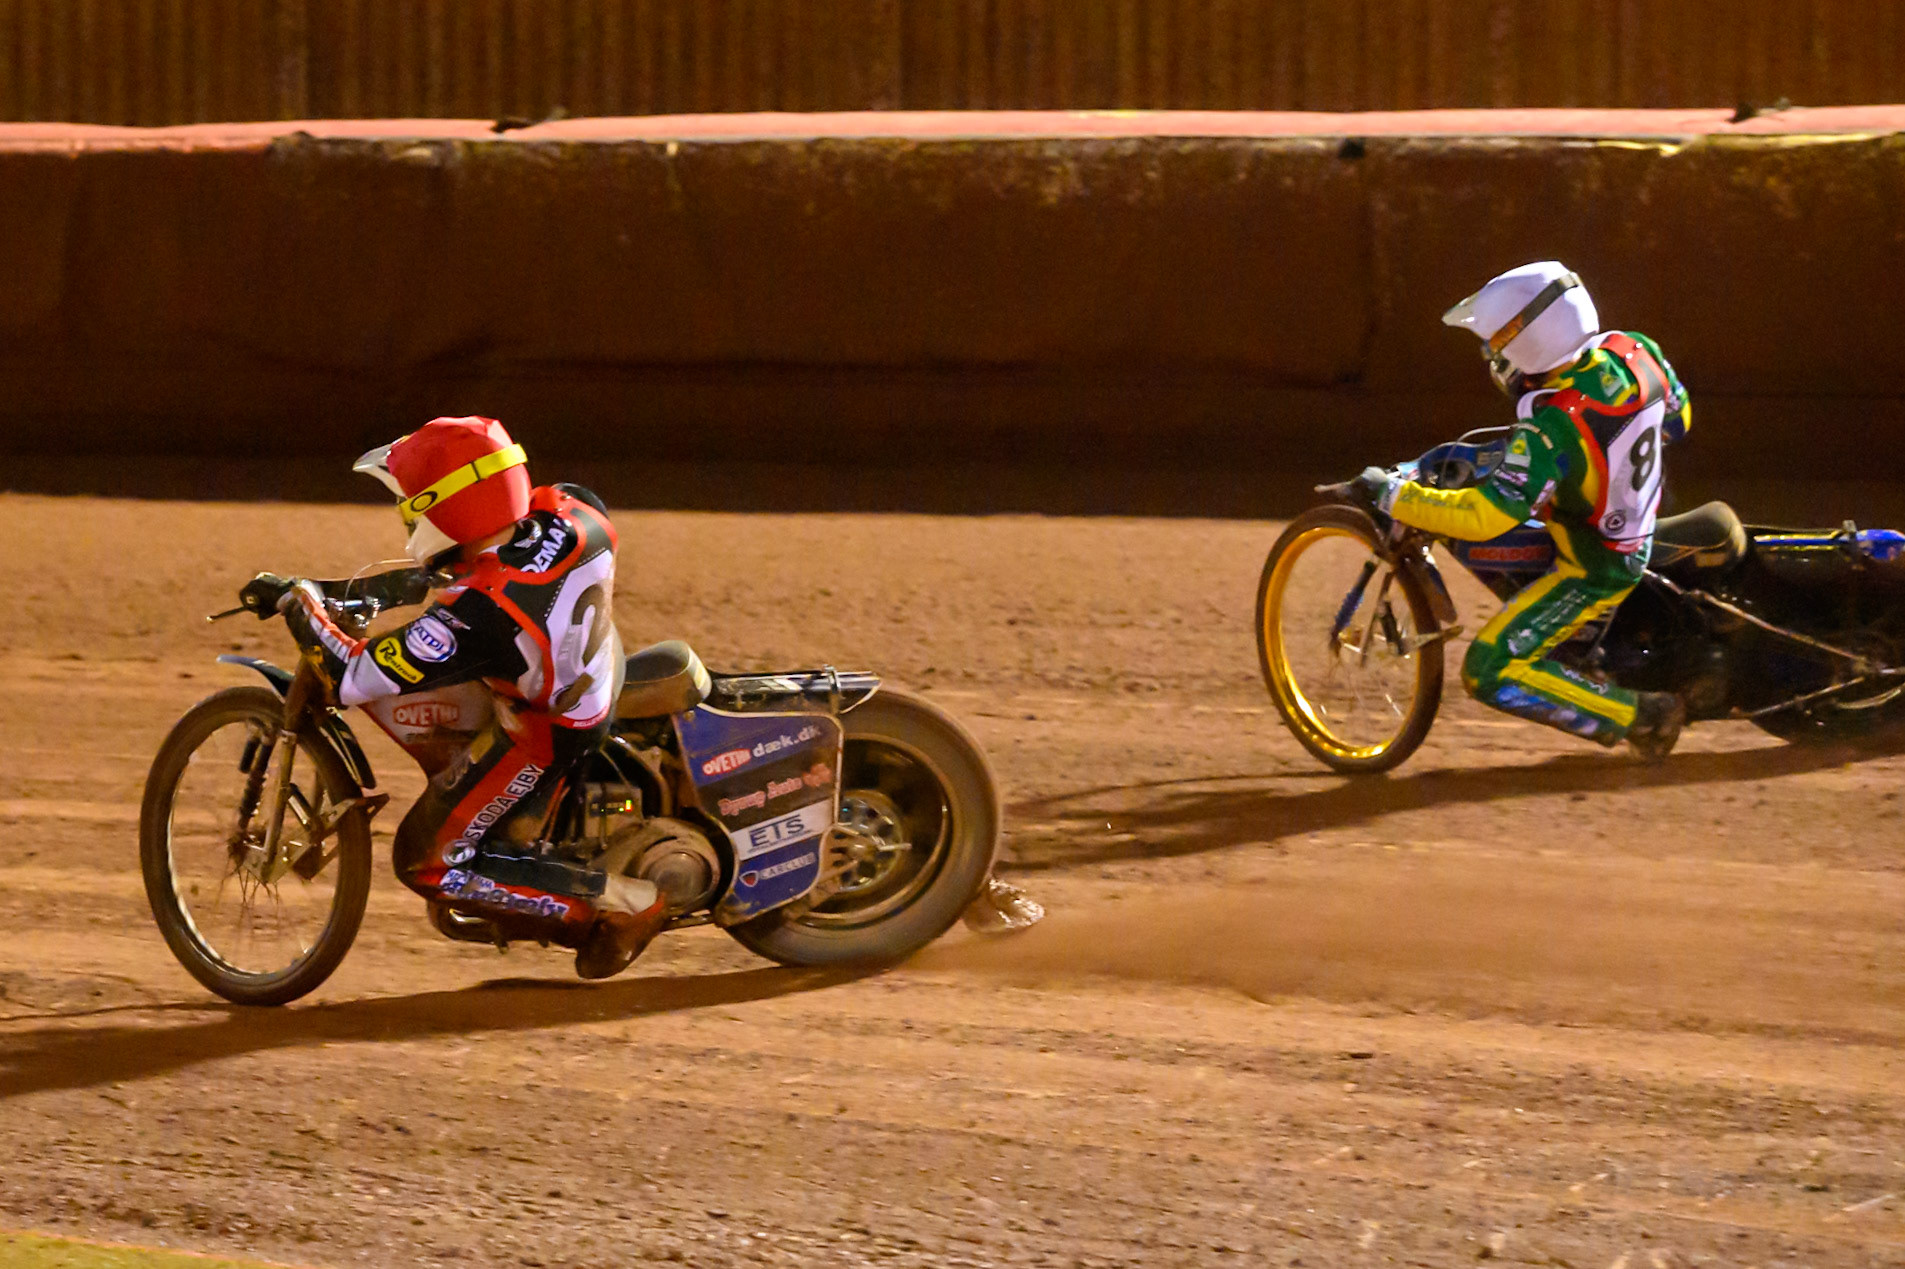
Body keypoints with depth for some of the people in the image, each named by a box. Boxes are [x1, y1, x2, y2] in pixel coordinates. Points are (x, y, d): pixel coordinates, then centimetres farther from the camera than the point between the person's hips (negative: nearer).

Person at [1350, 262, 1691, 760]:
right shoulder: (1634, 351, -12)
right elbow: (1676, 420, 8)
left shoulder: (1554, 426, -34)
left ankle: (1641, 715, -6)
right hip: (1639, 527, 9)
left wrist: (1392, 494, -27)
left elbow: (1486, 514, -36)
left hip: (1593, 571, -9)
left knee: (1490, 673, -8)